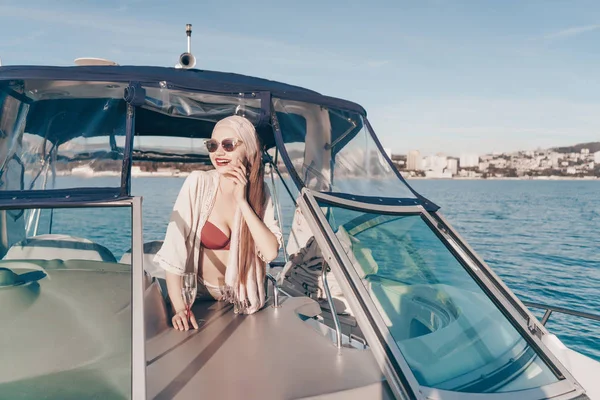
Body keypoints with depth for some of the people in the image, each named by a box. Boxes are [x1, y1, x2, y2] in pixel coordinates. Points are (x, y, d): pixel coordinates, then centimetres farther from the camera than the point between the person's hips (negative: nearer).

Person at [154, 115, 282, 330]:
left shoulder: (259, 192, -5)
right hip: (201, 297, -2)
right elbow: (174, 247, -17)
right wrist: (179, 308, -22)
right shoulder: (198, 183, -14)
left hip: (244, 298, 2)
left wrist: (242, 201, -19)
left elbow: (270, 252, -16)